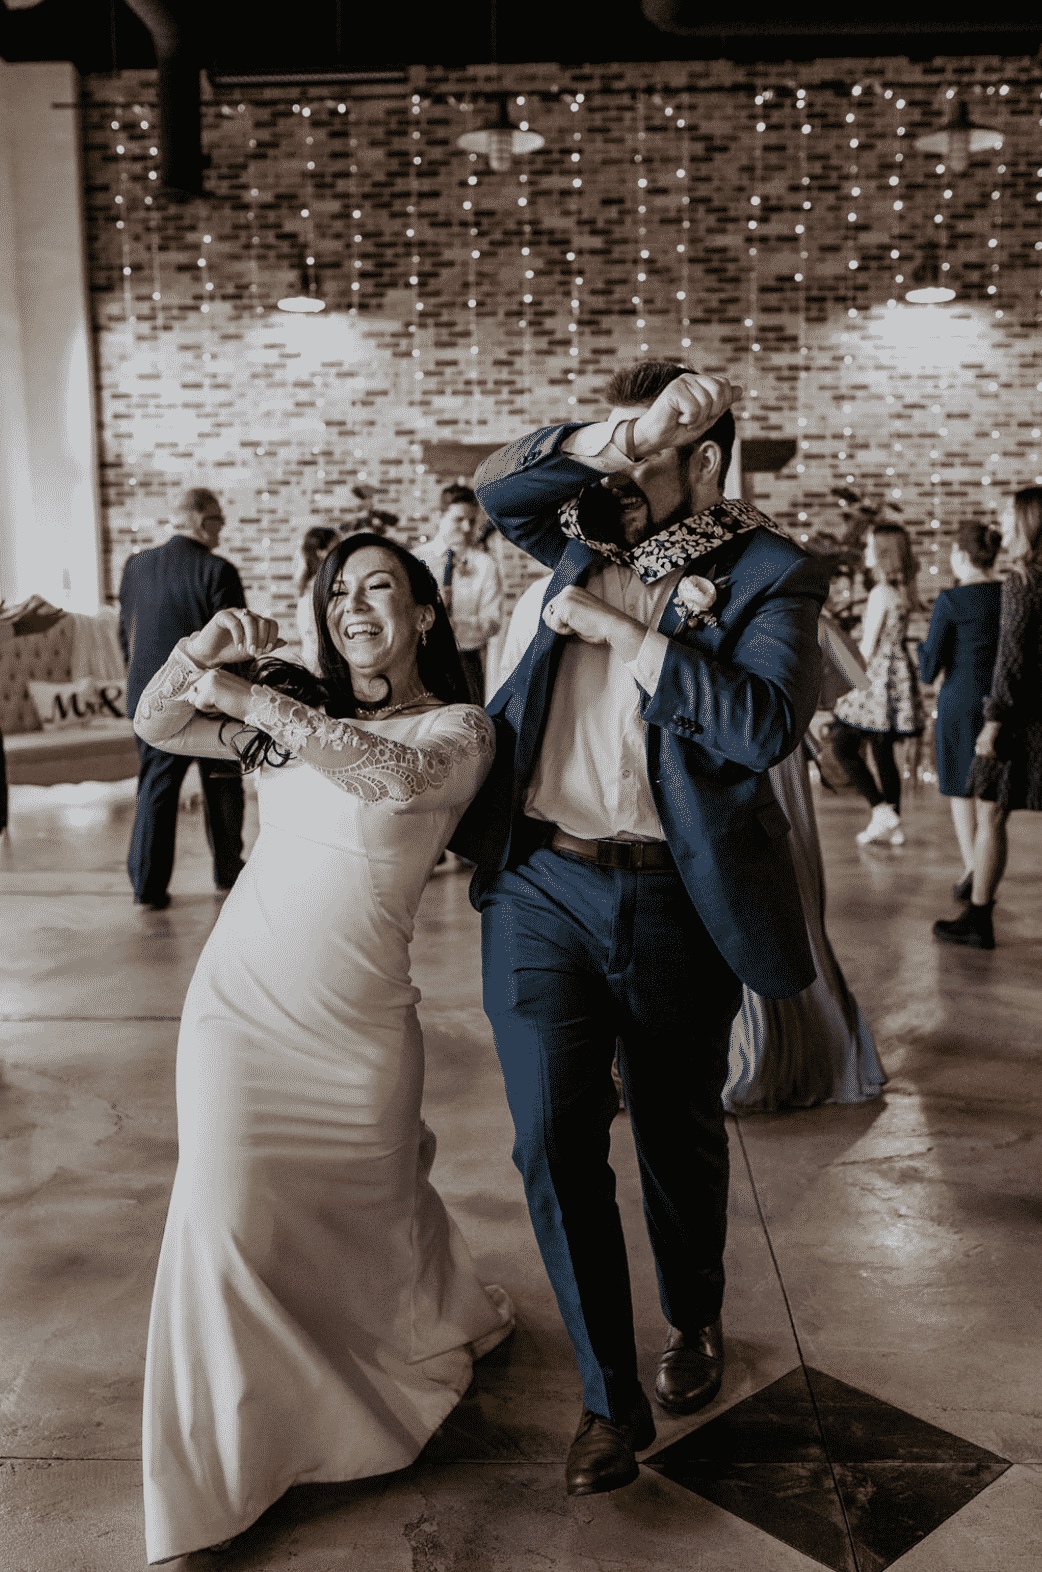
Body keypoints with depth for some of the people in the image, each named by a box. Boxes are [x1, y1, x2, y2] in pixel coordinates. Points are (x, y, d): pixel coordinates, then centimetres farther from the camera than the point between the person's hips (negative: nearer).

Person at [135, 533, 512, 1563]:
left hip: (355, 1017, -3)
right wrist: (204, 650, -12)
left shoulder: (458, 727, -5)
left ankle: (436, 1329, 50)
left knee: (366, 1207, 14)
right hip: (239, 991, 3)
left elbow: (400, 774, -27)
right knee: (224, 1203, 1)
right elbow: (156, 727, 6)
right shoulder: (295, 707, 7)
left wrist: (260, 702, -31)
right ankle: (223, 1466, 22)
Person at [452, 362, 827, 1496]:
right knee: (553, 1139, 0)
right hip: (540, 888, 3)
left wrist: (617, 626, -17)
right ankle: (610, 1397, 18)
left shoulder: (768, 574, -4)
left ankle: (693, 1325, 44)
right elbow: (498, 485, -2)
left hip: (673, 902, -3)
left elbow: (767, 723, -19)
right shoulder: (592, 534, 11)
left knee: (678, 1135, 15)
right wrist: (624, 434, -13)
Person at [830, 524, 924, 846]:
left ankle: (882, 811, -9)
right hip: (900, 673, 9)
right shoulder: (904, 591, 10)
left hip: (877, 676, -9)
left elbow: (869, 646, -14)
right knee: (884, 752, 13)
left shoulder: (880, 593, -15)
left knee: (843, 745, -2)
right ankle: (893, 825, 17)